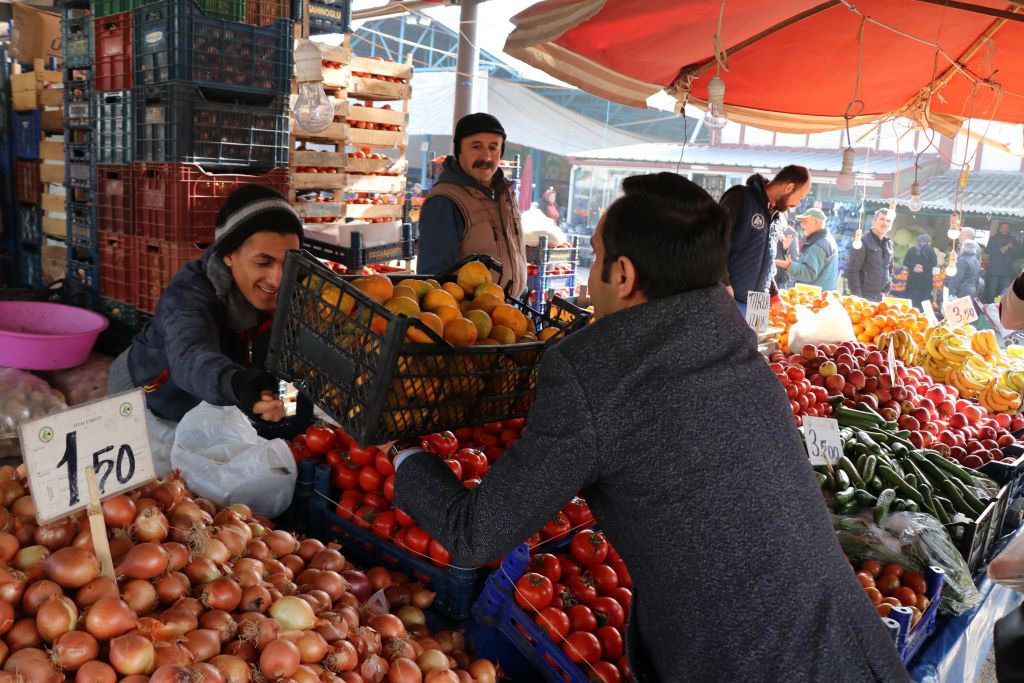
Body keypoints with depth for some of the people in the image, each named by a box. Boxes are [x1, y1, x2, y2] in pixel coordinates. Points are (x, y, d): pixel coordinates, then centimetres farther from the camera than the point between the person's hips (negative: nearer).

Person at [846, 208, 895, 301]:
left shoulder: (889, 244, 12)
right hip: (864, 296, -6)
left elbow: (890, 269, 20)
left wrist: (886, 291, 9)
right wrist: (857, 295, -16)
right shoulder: (863, 242, -8)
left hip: (881, 297, 6)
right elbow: (853, 270, -12)